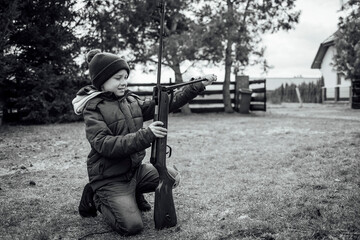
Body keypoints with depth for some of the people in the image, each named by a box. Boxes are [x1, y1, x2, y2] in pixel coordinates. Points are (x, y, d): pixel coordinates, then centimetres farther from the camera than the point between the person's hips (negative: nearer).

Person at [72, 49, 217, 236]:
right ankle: (96, 198, 9)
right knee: (132, 226, -17)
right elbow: (105, 145, -27)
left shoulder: (131, 101, 4)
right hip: (109, 178, -7)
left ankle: (132, 194, 22)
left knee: (172, 176, 7)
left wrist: (198, 86, -6)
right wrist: (146, 135, -34)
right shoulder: (93, 108, -15)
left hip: (134, 169, 7)